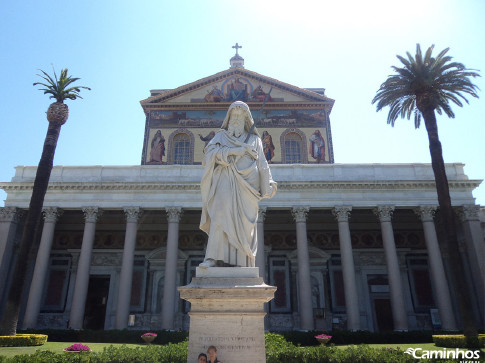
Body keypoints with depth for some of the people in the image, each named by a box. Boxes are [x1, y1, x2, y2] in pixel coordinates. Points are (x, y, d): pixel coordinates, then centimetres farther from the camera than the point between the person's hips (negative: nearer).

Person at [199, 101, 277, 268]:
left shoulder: (254, 139, 22)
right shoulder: (221, 136, 20)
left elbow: (262, 164, 15)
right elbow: (211, 151, 0)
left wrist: (268, 185, 2)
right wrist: (237, 150, -8)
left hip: (245, 183, 1)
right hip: (225, 181, -1)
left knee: (243, 222, -6)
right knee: (220, 214, -19)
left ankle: (242, 262, -6)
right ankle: (212, 258, -24)